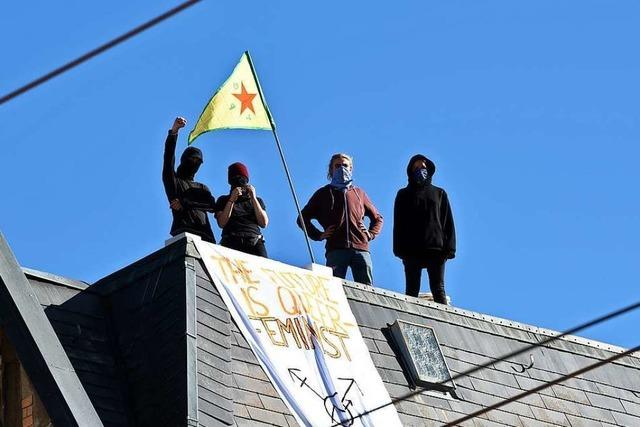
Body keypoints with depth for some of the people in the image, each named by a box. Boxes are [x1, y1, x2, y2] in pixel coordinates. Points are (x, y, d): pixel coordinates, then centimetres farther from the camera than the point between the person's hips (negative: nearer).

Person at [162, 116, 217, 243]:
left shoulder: (202, 188, 32)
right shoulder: (173, 180, 22)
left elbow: (212, 206, 12)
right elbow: (169, 157, 5)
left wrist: (185, 204, -2)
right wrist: (173, 131, -6)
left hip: (205, 235, 4)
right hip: (183, 233, -4)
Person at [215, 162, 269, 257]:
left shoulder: (256, 200, 29)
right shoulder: (223, 200, 25)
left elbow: (264, 223, 12)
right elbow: (221, 223, 8)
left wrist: (253, 198, 7)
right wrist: (232, 200, 2)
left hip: (254, 242, 1)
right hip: (232, 242, -1)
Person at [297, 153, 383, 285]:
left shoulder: (359, 193, 24)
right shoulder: (324, 193, 18)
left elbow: (377, 218, 32)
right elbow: (303, 218, 17)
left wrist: (370, 234, 13)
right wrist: (319, 235, 4)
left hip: (361, 248, 2)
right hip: (336, 248, -2)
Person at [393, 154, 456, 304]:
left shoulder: (439, 193, 17)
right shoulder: (404, 194, 15)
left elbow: (448, 222, 11)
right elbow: (398, 223, 8)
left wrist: (449, 248, -2)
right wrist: (400, 249, -5)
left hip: (436, 249, 0)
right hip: (411, 251, 0)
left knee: (438, 290, -6)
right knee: (412, 290, -4)